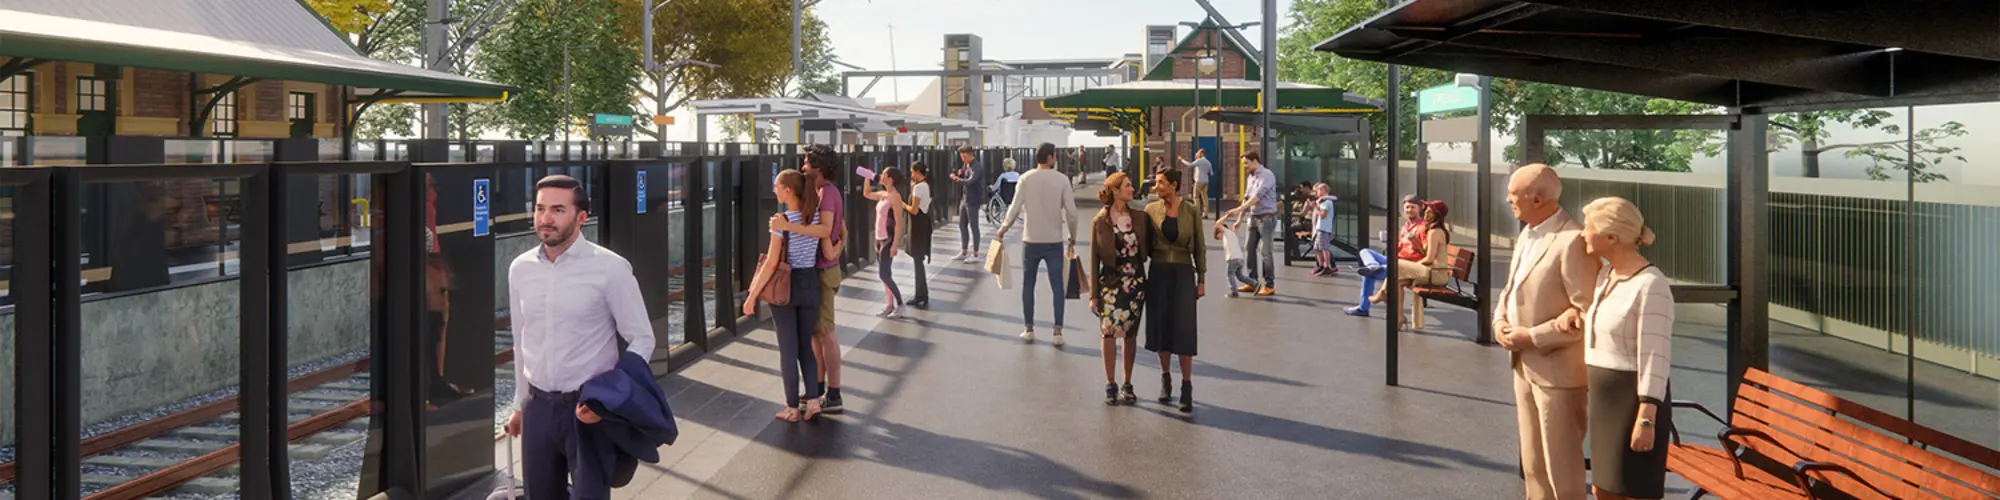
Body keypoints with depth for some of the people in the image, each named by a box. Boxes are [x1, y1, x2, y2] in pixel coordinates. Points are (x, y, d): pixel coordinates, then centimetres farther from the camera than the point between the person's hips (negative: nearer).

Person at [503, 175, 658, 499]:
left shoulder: (609, 269, -12)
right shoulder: (520, 269, 4)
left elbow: (641, 341, -7)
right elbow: (521, 342, 14)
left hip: (588, 409, -5)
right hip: (537, 408, 5)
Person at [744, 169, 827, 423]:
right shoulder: (816, 215, -2)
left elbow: (771, 264, -17)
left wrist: (752, 296, -11)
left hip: (786, 287, -5)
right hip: (811, 285, 5)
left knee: (788, 349, 6)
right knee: (806, 345, 17)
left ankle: (793, 408, 13)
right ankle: (813, 400, 10)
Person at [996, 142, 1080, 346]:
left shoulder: (1026, 178, -5)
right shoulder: (1061, 179, -6)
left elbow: (1015, 208, -8)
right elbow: (1071, 213, -7)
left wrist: (1002, 230, 7)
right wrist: (1072, 237, 7)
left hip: (1031, 240, 1)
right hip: (1055, 241, -1)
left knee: (1028, 285, 13)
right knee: (1057, 286, 5)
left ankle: (1029, 329, 17)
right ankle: (1058, 332, 3)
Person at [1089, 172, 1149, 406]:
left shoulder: (1140, 217, 3)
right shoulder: (1100, 222, -4)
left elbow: (1150, 248, 9)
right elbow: (1094, 259, -1)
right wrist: (1093, 294, -2)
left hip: (1136, 282, 3)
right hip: (1111, 282, -3)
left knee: (1131, 334, 8)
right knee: (1110, 332, -7)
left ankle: (1127, 385, 18)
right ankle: (1110, 384, 6)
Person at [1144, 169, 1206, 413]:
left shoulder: (1191, 211, -3)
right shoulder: (1151, 210, 1)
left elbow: (1199, 247, 2)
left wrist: (1202, 280, 0)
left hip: (1183, 274, -2)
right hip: (1158, 273, 2)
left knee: (1183, 331, -5)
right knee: (1160, 327, 6)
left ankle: (1187, 388, 0)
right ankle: (1165, 378, 24)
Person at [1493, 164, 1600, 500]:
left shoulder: (1572, 241, -20)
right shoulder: (1527, 235, 10)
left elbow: (1588, 315, -22)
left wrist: (1532, 337, -19)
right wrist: (1500, 322, 2)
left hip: (1557, 370, -9)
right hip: (1524, 365, 9)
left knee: (1561, 466, 1)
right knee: (1533, 464, 18)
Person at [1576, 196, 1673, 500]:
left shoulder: (1651, 285, -17)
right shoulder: (1606, 277, 9)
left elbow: (1655, 358, -20)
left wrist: (1646, 419, -22)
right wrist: (1576, 312, 9)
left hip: (1635, 398, -9)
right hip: (1606, 398, 9)